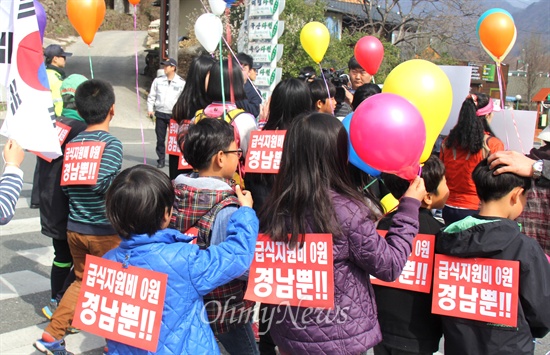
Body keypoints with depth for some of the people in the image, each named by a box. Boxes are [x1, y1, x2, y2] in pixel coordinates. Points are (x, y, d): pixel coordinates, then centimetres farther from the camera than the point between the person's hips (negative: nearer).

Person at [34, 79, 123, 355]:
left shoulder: (73, 142, 4)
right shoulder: (111, 143, -15)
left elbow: (65, 186, 5)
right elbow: (101, 182, -29)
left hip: (74, 228, 6)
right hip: (105, 231, -6)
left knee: (82, 281, 23)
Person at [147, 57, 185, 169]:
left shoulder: (181, 82, 0)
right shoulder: (158, 80, 7)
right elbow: (151, 96, 12)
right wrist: (150, 109, 3)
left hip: (174, 115, -2)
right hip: (160, 114, 3)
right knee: (160, 138, 5)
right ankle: (161, 160, 14)